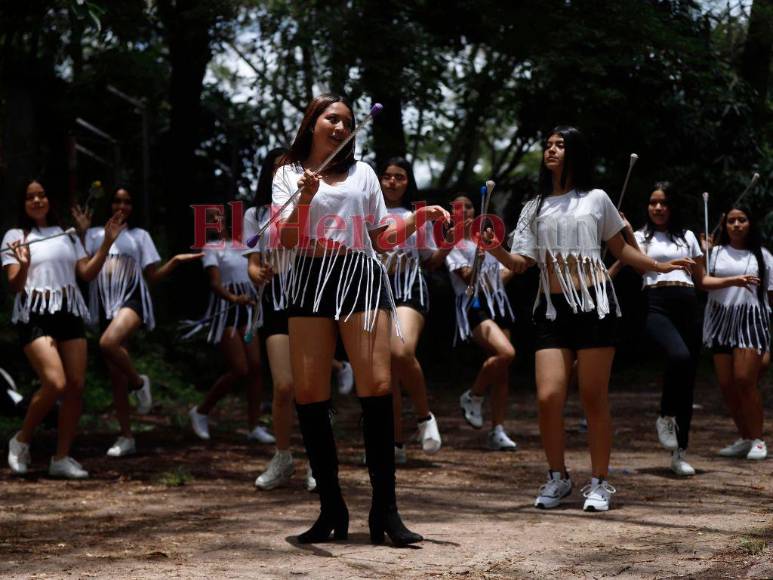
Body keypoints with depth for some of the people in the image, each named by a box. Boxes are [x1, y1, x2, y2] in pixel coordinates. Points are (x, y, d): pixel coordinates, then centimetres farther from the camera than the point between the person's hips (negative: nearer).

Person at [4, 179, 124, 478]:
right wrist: (23, 265, -23)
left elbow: (87, 274, 9)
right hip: (35, 316, -5)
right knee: (55, 383, -21)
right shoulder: (16, 236, 3)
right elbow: (14, 286, -3)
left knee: (76, 386, -2)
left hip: (69, 314, 5)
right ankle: (21, 441, 1)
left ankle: (61, 458, 7)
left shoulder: (67, 235, 16)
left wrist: (107, 243, 0)